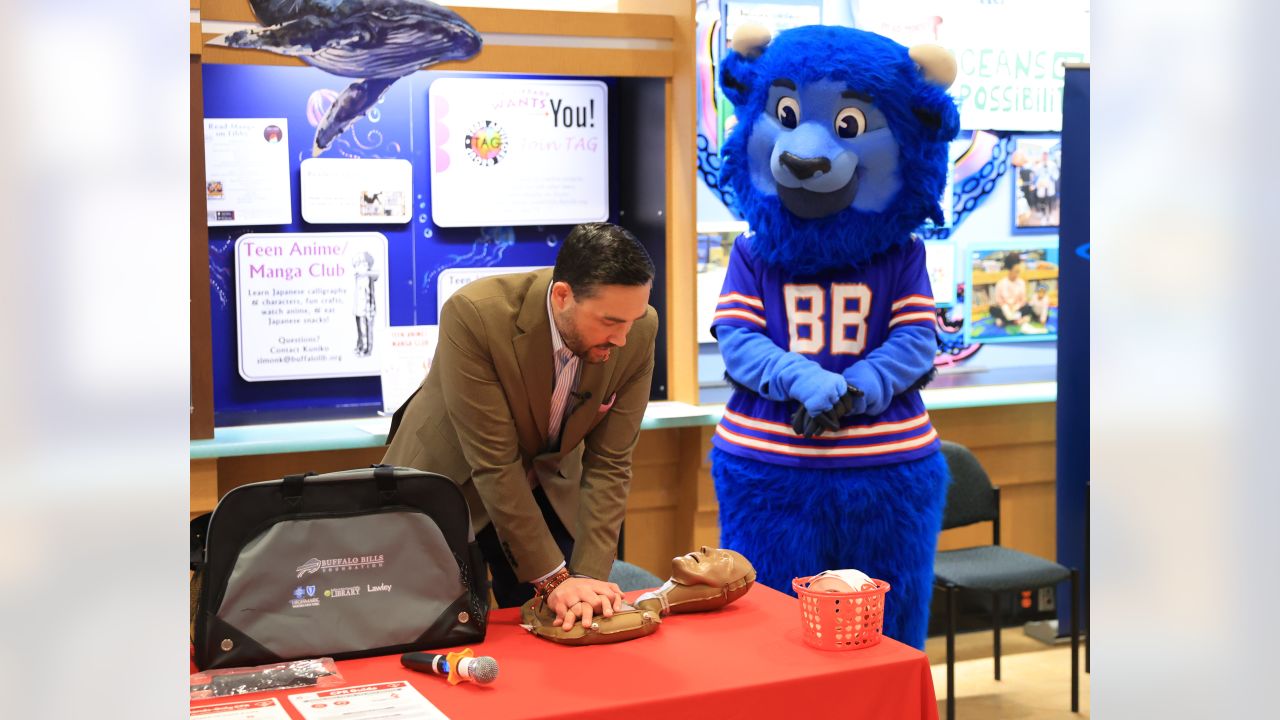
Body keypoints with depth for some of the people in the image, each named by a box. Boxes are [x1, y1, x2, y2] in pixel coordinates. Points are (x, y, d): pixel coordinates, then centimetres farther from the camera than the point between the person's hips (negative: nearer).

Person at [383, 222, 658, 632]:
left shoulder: (639, 331, -21)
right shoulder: (474, 315, -33)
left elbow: (608, 463, -15)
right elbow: (494, 462, -30)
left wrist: (588, 575, -22)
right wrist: (553, 578, -28)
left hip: (546, 488, 4)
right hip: (449, 480, -3)